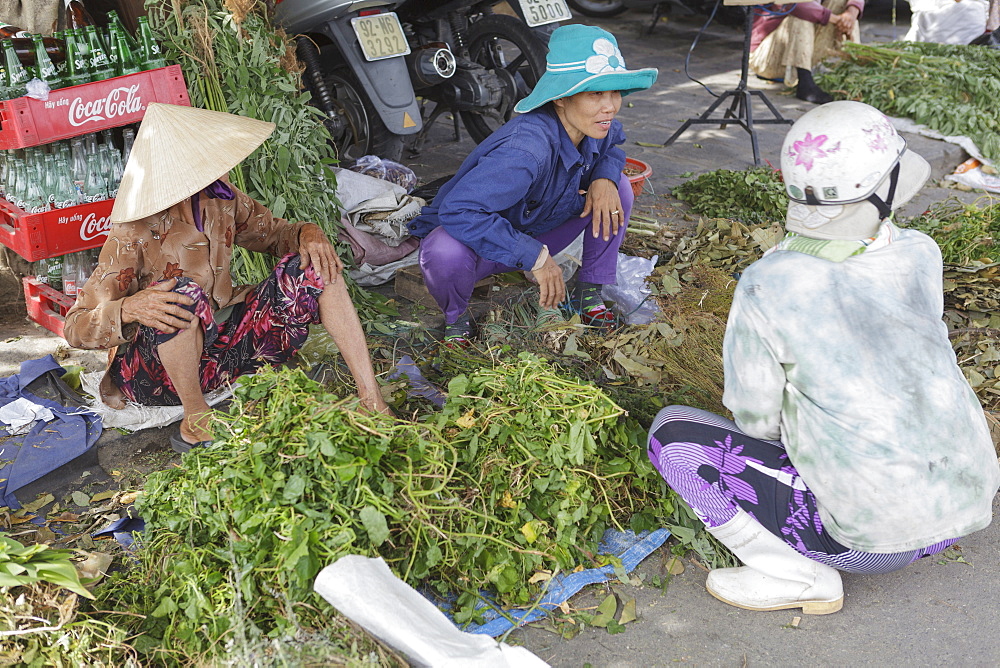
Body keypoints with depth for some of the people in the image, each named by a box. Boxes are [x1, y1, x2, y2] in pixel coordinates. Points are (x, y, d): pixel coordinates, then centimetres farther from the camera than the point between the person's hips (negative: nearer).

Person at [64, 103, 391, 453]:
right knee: (183, 293, -38)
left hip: (224, 341, 6)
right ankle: (196, 421, -19)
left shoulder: (220, 198, -4)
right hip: (158, 368, -6)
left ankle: (372, 400, -15)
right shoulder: (134, 234, -20)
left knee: (314, 266, -11)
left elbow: (275, 233, 13)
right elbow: (75, 329, -20)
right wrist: (129, 308, -41)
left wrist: (308, 233, -11)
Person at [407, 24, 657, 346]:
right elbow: (457, 210, -44)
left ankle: (590, 290, 7)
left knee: (618, 186, -7)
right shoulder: (526, 148, -38)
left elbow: (612, 147, 12)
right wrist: (534, 256, -39)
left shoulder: (593, 126, -14)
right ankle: (455, 315, -5)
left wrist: (604, 176, -14)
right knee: (446, 254, -40)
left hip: (536, 232, 7)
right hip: (479, 240, -6)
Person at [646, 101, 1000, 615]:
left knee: (671, 430, -2)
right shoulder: (921, 258, -5)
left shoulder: (767, 287, -18)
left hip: (869, 538, -6)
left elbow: (758, 420, -4)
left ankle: (798, 574, -4)